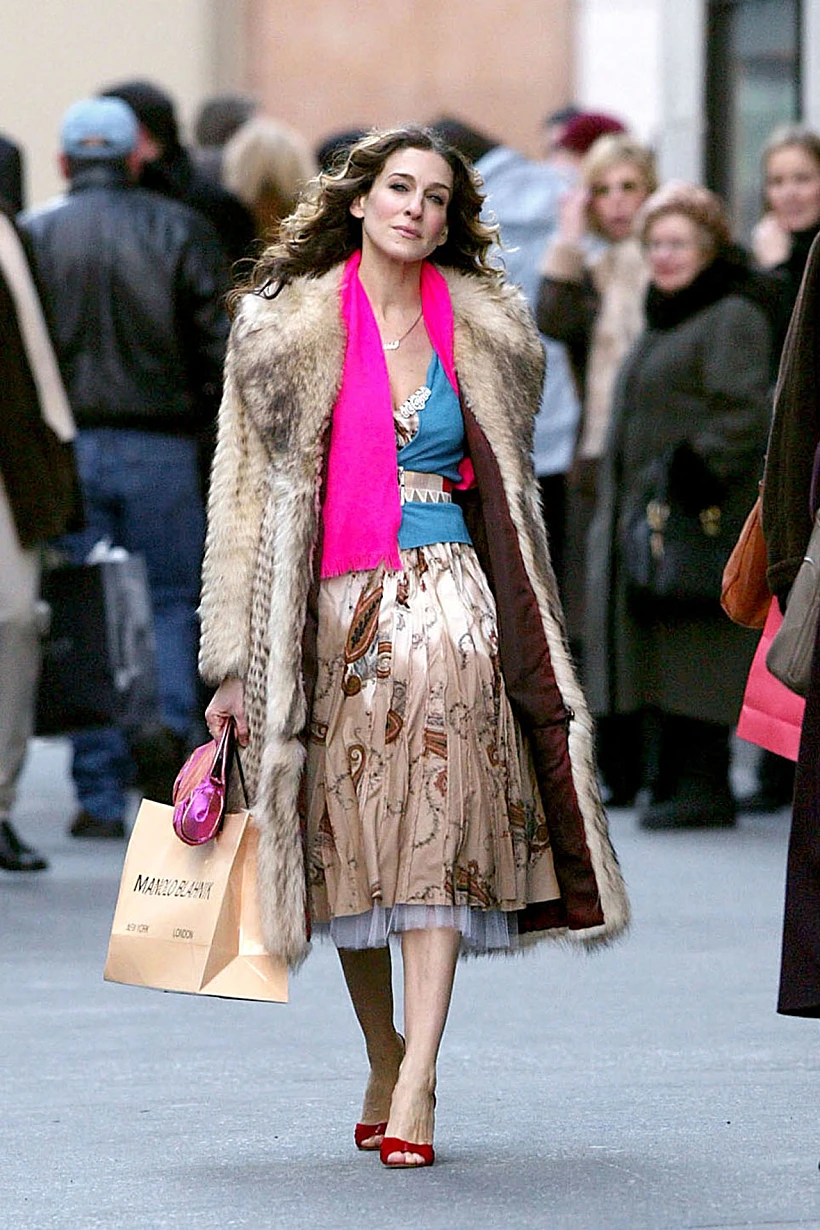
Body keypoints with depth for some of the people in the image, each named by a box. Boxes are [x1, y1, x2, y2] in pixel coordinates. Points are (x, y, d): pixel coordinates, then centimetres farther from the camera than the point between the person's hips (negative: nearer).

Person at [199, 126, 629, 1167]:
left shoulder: (484, 332, 10)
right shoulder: (289, 330, 3)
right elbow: (250, 497, 4)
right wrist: (234, 663, 1)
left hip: (447, 595, 0)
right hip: (333, 608, 0)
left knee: (439, 830, -18)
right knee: (351, 847, 4)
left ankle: (416, 1084, -21)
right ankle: (382, 1063, 23)